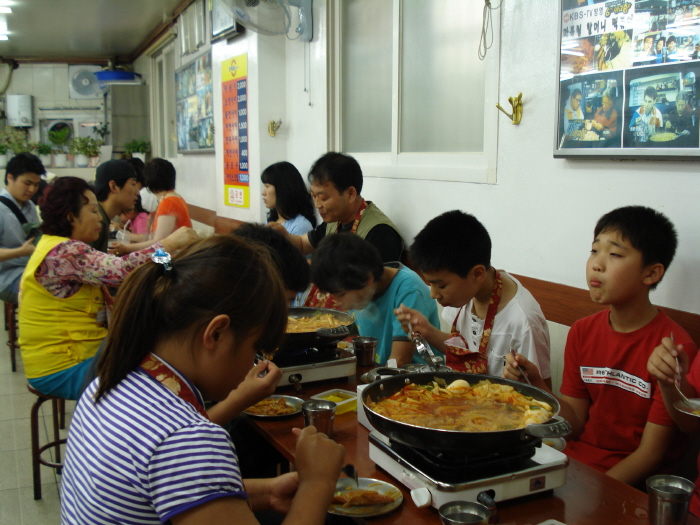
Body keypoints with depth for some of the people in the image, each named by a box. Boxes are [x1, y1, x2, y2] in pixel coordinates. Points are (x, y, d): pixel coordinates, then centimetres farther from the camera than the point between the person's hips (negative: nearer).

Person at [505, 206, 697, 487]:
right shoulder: (582, 332, 4)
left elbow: (651, 453, -12)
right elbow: (575, 426, 5)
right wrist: (535, 384, -10)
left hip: (626, 483, -5)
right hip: (574, 464, 5)